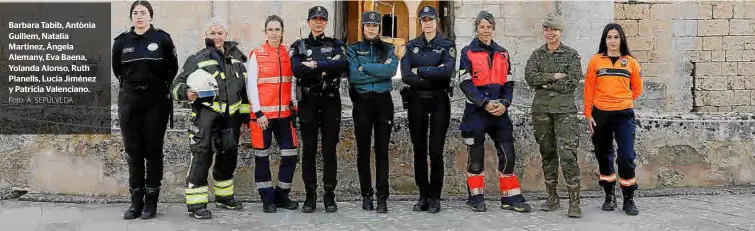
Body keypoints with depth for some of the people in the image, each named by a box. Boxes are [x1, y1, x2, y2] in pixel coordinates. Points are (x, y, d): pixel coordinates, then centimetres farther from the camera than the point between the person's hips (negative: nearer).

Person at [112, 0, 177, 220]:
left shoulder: (162, 39, -2)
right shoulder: (121, 41, 4)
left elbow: (173, 68, 7)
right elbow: (117, 70, 17)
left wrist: (160, 86, 8)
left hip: (156, 101, -2)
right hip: (129, 101, 2)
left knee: (153, 150, 2)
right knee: (133, 152, 4)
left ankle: (151, 202, 9)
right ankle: (136, 202, 12)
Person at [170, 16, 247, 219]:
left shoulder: (236, 57, 13)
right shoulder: (196, 60, -2)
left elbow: (245, 86, 21)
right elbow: (177, 85, -2)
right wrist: (186, 93, -24)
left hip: (230, 116, 5)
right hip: (206, 114, -5)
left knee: (228, 157, 15)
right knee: (201, 157, -10)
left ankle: (224, 197, 31)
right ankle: (196, 204, -4)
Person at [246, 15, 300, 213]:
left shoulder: (288, 54, 9)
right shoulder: (256, 55, -3)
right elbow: (251, 85, -6)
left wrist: (292, 106, 6)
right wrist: (258, 113, -12)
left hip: (284, 113, 4)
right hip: (262, 113, -4)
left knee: (291, 153, 2)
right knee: (262, 155, 3)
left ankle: (281, 194, 18)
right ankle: (267, 198, 15)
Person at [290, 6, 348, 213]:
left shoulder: (336, 45, 9)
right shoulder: (298, 46, 8)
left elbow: (342, 65, -13)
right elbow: (297, 70, -12)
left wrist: (315, 65, -14)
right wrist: (326, 70, -13)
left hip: (331, 102, 0)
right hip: (308, 102, 0)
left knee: (329, 150, 2)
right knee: (309, 150, 2)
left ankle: (329, 195, 8)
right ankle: (310, 195, 10)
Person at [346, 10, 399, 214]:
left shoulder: (388, 49, 8)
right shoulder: (353, 49, 6)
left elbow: (391, 70, -13)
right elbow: (353, 76, -10)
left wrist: (364, 67, -12)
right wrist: (379, 72, -10)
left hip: (383, 102, 0)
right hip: (361, 102, 0)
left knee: (382, 150, -2)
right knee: (363, 150, 5)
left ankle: (382, 198, -1)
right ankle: (366, 195, 15)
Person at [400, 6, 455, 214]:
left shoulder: (447, 45, 2)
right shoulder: (411, 46, 8)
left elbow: (447, 72, -17)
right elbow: (406, 76, -7)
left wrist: (419, 71, -11)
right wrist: (433, 76, -13)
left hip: (439, 102, -2)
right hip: (417, 101, 2)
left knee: (436, 151, -3)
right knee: (419, 150, 6)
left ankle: (435, 198, 6)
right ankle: (423, 196, 15)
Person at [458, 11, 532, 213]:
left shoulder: (503, 54, 13)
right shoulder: (467, 53, 0)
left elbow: (508, 83, 11)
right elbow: (465, 84, -8)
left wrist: (504, 103, -7)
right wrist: (485, 103, -16)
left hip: (500, 112, 3)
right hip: (476, 111, -3)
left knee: (507, 154, 0)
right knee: (476, 156, 4)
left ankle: (511, 198, 8)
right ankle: (476, 198, 14)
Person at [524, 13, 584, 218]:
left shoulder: (572, 55, 3)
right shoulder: (537, 54, 12)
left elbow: (573, 81, -9)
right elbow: (529, 76, -4)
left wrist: (544, 83, -6)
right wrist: (554, 76, -12)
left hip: (565, 109, -3)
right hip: (541, 109, 4)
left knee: (567, 154, -13)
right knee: (547, 154, 9)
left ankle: (574, 202, -10)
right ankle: (552, 198, 18)